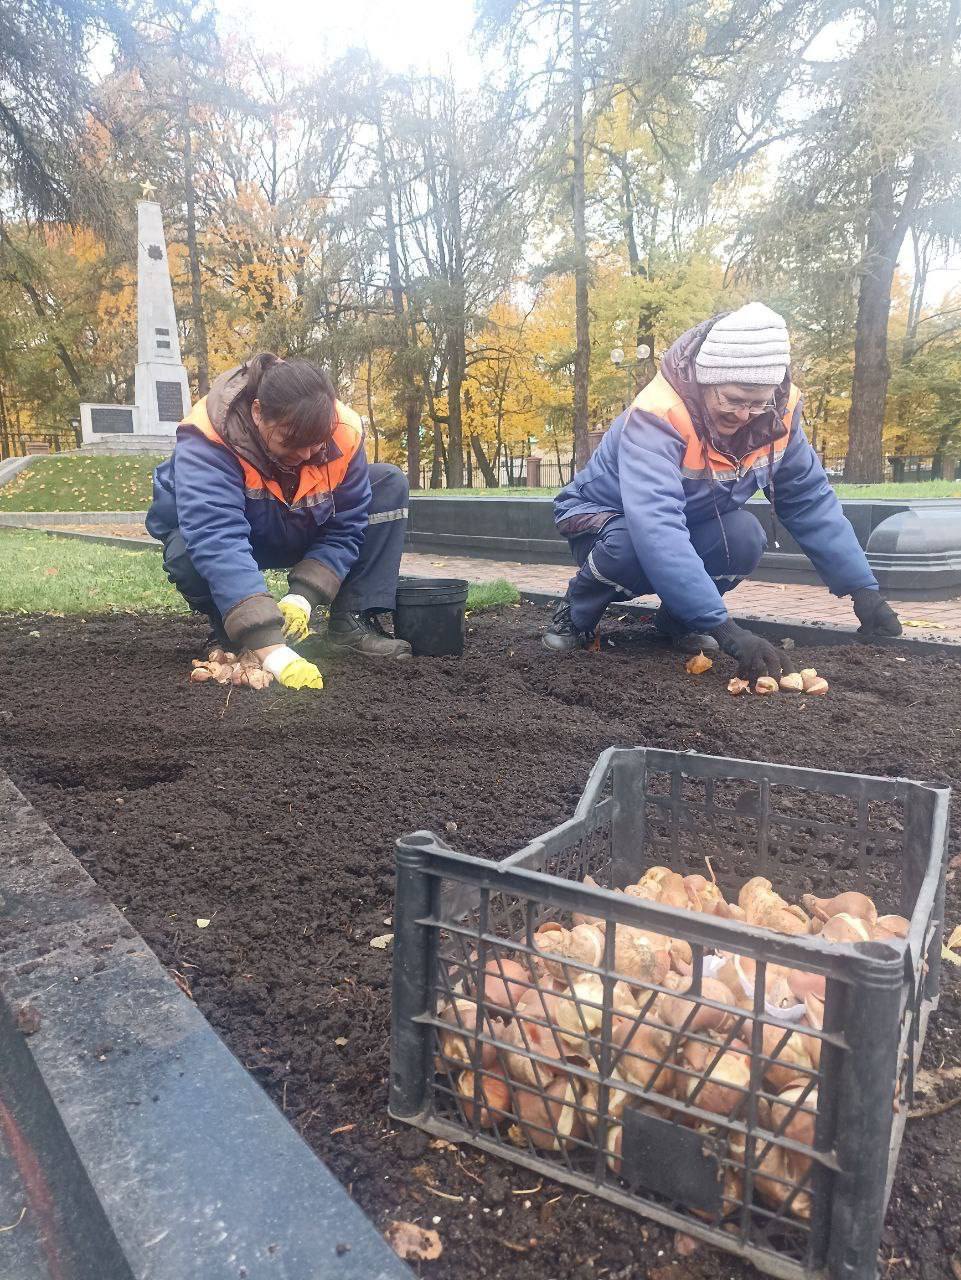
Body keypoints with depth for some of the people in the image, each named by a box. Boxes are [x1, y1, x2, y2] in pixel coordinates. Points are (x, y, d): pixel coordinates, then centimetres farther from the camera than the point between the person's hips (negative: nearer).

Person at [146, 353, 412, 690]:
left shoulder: (343, 433, -25)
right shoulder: (207, 441, -38)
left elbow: (345, 528, -19)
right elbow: (217, 542, -51)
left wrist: (303, 597, -35)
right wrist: (273, 651, -60)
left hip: (299, 536, 4)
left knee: (390, 483, -13)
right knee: (188, 556, -40)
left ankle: (353, 624, -14)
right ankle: (231, 636, -6)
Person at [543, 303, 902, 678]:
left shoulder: (776, 412, -17)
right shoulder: (658, 415, -35)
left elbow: (811, 502, -9)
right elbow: (655, 528, -47)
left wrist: (863, 589, -15)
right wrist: (724, 628, -52)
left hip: (688, 529, 5)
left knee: (744, 536, -26)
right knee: (630, 549, -38)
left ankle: (677, 617, 0)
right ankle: (576, 613, -6)